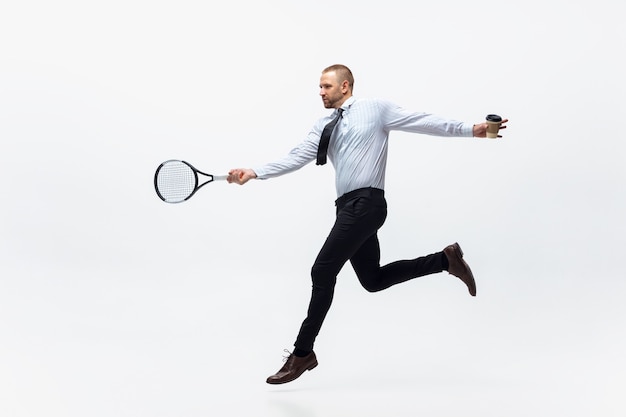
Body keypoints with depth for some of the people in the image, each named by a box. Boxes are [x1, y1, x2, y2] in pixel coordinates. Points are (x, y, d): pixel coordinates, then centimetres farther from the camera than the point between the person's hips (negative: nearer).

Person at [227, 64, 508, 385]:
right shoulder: (324, 126, 16)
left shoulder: (375, 108, 0)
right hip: (350, 206, 8)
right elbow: (297, 158, 8)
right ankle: (446, 259, 26)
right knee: (373, 279, 13)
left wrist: (470, 130, -5)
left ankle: (302, 353, 1)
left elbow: (423, 122, -1)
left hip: (366, 203, -8)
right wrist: (255, 172, -4)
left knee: (323, 271, -10)